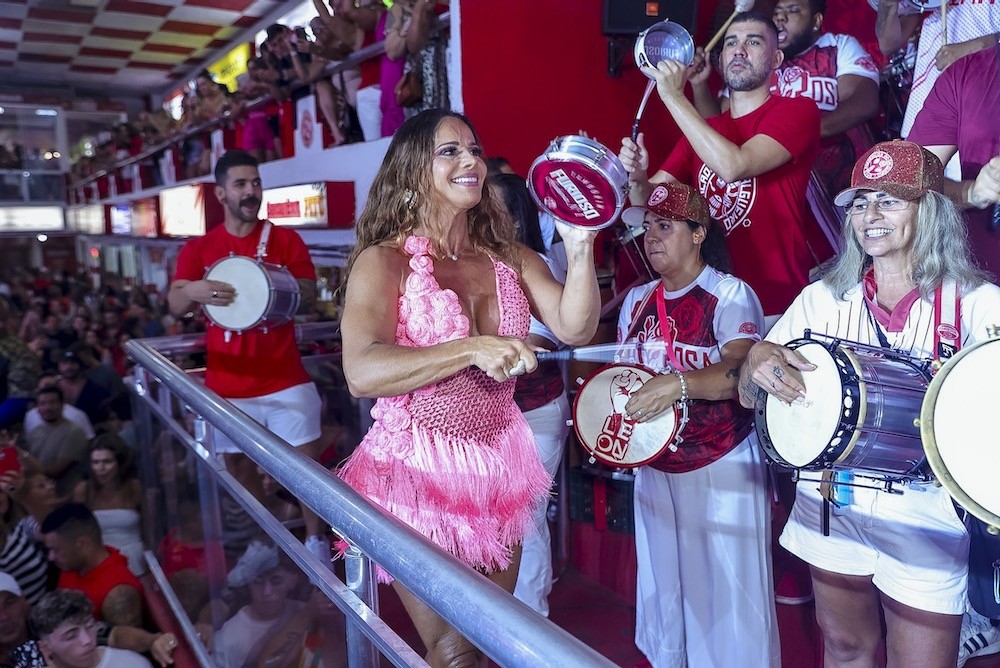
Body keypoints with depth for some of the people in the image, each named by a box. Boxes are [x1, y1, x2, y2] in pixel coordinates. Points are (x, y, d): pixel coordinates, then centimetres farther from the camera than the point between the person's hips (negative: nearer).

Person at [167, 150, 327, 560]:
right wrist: (193, 290, -29)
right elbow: (174, 306, -6)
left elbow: (310, 301, 0)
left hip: (285, 379, -2)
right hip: (228, 384, 2)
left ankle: (315, 541, 17)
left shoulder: (286, 240, 1)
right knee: (239, 464, 12)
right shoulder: (198, 248, 5)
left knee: (307, 460, -1)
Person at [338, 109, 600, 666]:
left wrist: (580, 246, -22)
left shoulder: (509, 257, 5)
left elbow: (575, 328, -8)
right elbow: (362, 374, -24)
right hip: (420, 470, -5)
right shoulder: (384, 261, -10)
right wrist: (472, 349, -31)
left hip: (500, 466, 5)